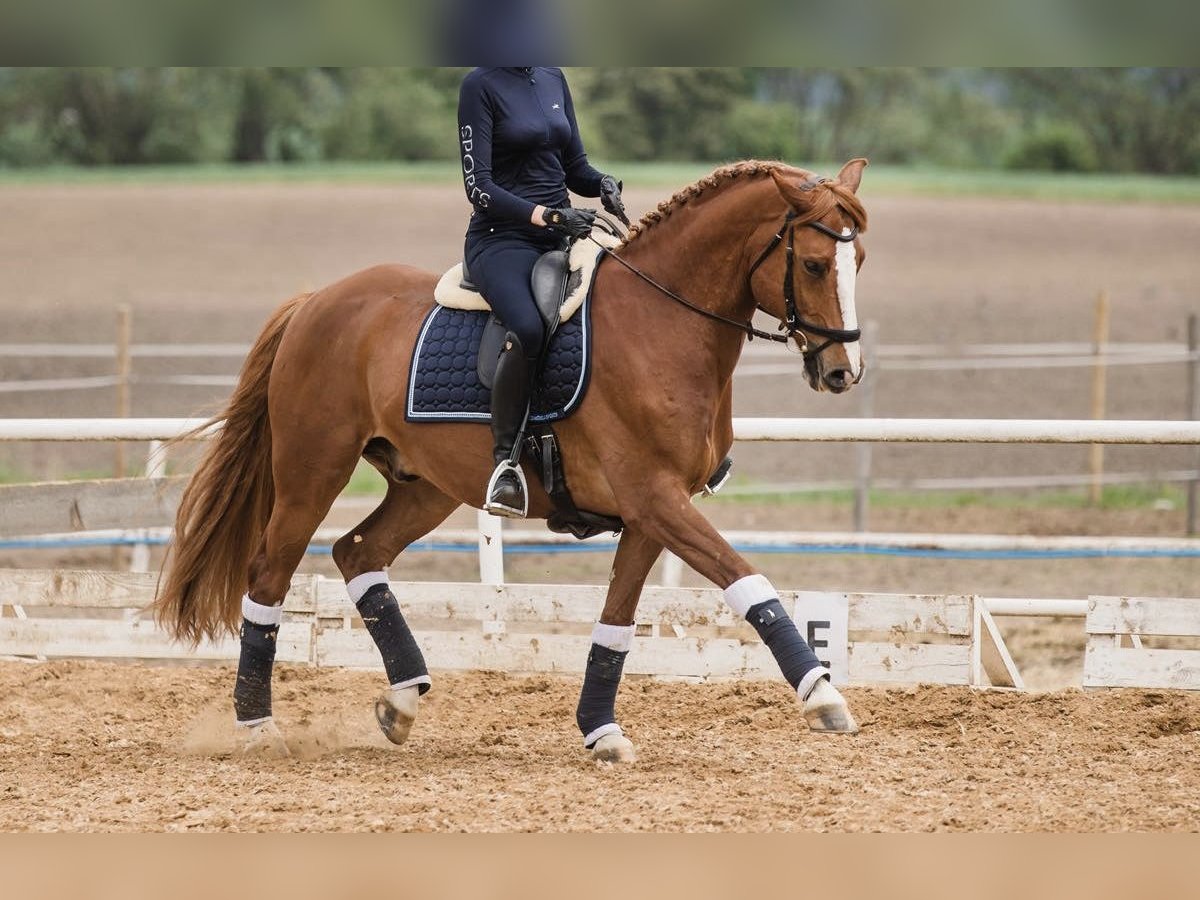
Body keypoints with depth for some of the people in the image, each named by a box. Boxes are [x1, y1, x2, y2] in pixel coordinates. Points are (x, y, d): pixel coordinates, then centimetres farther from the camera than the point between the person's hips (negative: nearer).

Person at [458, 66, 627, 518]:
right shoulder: (481, 85, -6)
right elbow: (478, 185, -12)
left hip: (561, 236, 7)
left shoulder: (553, 79, 14)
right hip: (501, 239, -7)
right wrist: (545, 216, -22)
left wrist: (603, 184, -4)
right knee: (528, 328, -36)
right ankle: (506, 461, -27)